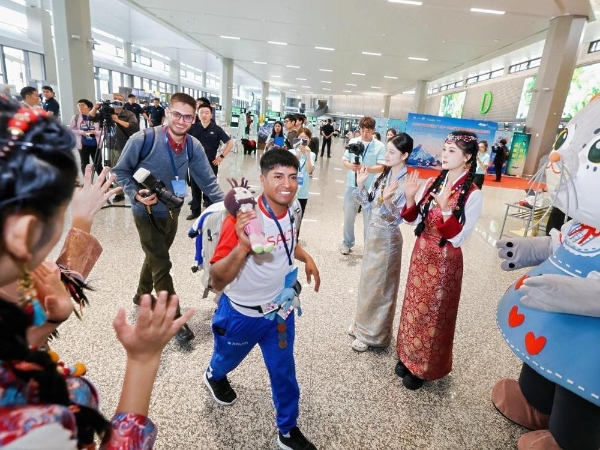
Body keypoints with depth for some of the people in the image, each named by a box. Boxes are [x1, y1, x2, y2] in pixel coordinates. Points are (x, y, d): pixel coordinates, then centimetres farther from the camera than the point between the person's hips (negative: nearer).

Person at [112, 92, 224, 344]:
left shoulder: (193, 147, -10)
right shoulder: (143, 140, -21)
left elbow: (207, 181, -6)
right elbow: (120, 171, -10)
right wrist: (136, 194, -26)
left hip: (172, 212, 5)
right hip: (147, 213, -5)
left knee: (156, 258, 24)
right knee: (162, 265, -3)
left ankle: (142, 295, 50)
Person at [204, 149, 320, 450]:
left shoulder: (291, 211, -9)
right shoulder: (243, 219, -31)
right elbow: (217, 281, -30)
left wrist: (306, 258, 2)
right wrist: (242, 245, -46)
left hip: (280, 310, 4)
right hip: (242, 313, -4)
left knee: (283, 371, 17)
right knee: (228, 358, 27)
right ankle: (214, 376, 63)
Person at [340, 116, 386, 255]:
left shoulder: (379, 146, -5)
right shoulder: (352, 142, 1)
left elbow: (381, 167, -9)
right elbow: (344, 160, 5)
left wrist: (365, 168, -23)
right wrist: (350, 166, -17)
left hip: (370, 187, -2)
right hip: (352, 185, 2)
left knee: (369, 217, 7)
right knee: (349, 216, 11)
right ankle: (347, 243, 28)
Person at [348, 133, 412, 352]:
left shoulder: (405, 183, -19)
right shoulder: (385, 174, 4)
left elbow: (397, 218, -23)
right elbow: (369, 204, 8)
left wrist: (386, 200, -38)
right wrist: (360, 185, -3)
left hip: (387, 238, -8)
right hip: (373, 233, 8)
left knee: (378, 287, 5)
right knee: (367, 282, 20)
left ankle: (371, 334, 23)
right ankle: (362, 324, 38)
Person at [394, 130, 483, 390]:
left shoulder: (472, 195, -16)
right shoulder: (431, 183, 0)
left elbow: (458, 238, -20)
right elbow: (414, 221, 3)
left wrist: (445, 209, -33)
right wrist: (410, 198, -14)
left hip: (445, 262, -5)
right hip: (421, 255, 5)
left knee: (433, 314, 11)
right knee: (414, 308, 17)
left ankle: (424, 367, 31)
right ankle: (407, 356, 37)